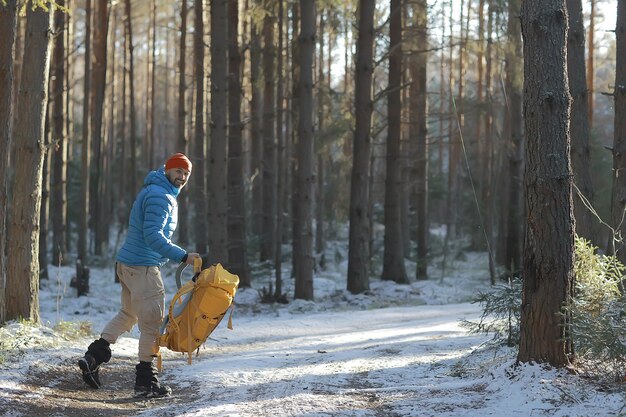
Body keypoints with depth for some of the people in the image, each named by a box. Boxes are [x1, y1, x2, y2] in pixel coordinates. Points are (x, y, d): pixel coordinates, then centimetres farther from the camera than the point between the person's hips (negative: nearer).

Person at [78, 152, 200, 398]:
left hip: (127, 264, 10)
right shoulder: (160, 197, -15)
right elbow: (153, 236, -24)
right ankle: (145, 381, -1)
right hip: (143, 267, -10)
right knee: (152, 321, -5)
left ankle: (94, 356, 16)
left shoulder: (153, 192, 18)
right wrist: (182, 256, -27)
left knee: (129, 313, 23)